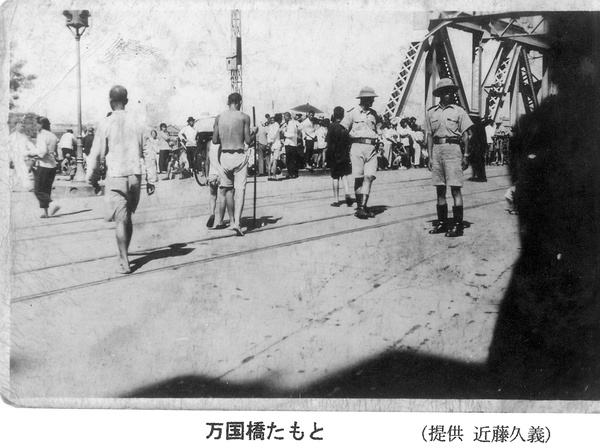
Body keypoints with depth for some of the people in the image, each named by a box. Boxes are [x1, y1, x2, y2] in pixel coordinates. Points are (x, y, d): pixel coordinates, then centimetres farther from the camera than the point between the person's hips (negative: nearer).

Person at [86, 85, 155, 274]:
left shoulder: (106, 124, -6)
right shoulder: (136, 123, 4)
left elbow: (97, 154, -2)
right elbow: (146, 153, 4)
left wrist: (91, 175, 13)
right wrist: (150, 179, 8)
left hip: (116, 176, -4)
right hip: (135, 175, 4)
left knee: (120, 219, -3)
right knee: (127, 217, 17)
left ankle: (124, 262, -7)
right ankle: (124, 254, 28)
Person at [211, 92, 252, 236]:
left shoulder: (219, 118, 5)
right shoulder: (244, 117, -4)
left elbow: (214, 140, 4)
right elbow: (248, 141, -7)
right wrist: (254, 133, 14)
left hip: (224, 155, 4)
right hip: (239, 156, -3)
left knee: (227, 189, 17)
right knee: (240, 189, -5)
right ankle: (236, 222, -18)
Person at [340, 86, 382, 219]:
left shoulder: (373, 113, 16)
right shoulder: (352, 113, 3)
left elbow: (380, 124, 29)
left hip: (372, 148, 4)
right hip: (358, 147, -4)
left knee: (369, 176, -9)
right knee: (359, 178, -3)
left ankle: (363, 206, -8)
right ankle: (359, 207, 5)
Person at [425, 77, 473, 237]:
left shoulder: (458, 111, 3)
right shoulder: (431, 112, 12)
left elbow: (465, 135, 2)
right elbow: (429, 136, 13)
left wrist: (465, 155, -4)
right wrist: (430, 157, 8)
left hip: (452, 148, -4)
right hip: (437, 149, 4)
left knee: (455, 188, -7)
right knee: (440, 188, 8)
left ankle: (458, 224, -6)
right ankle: (442, 223, 16)